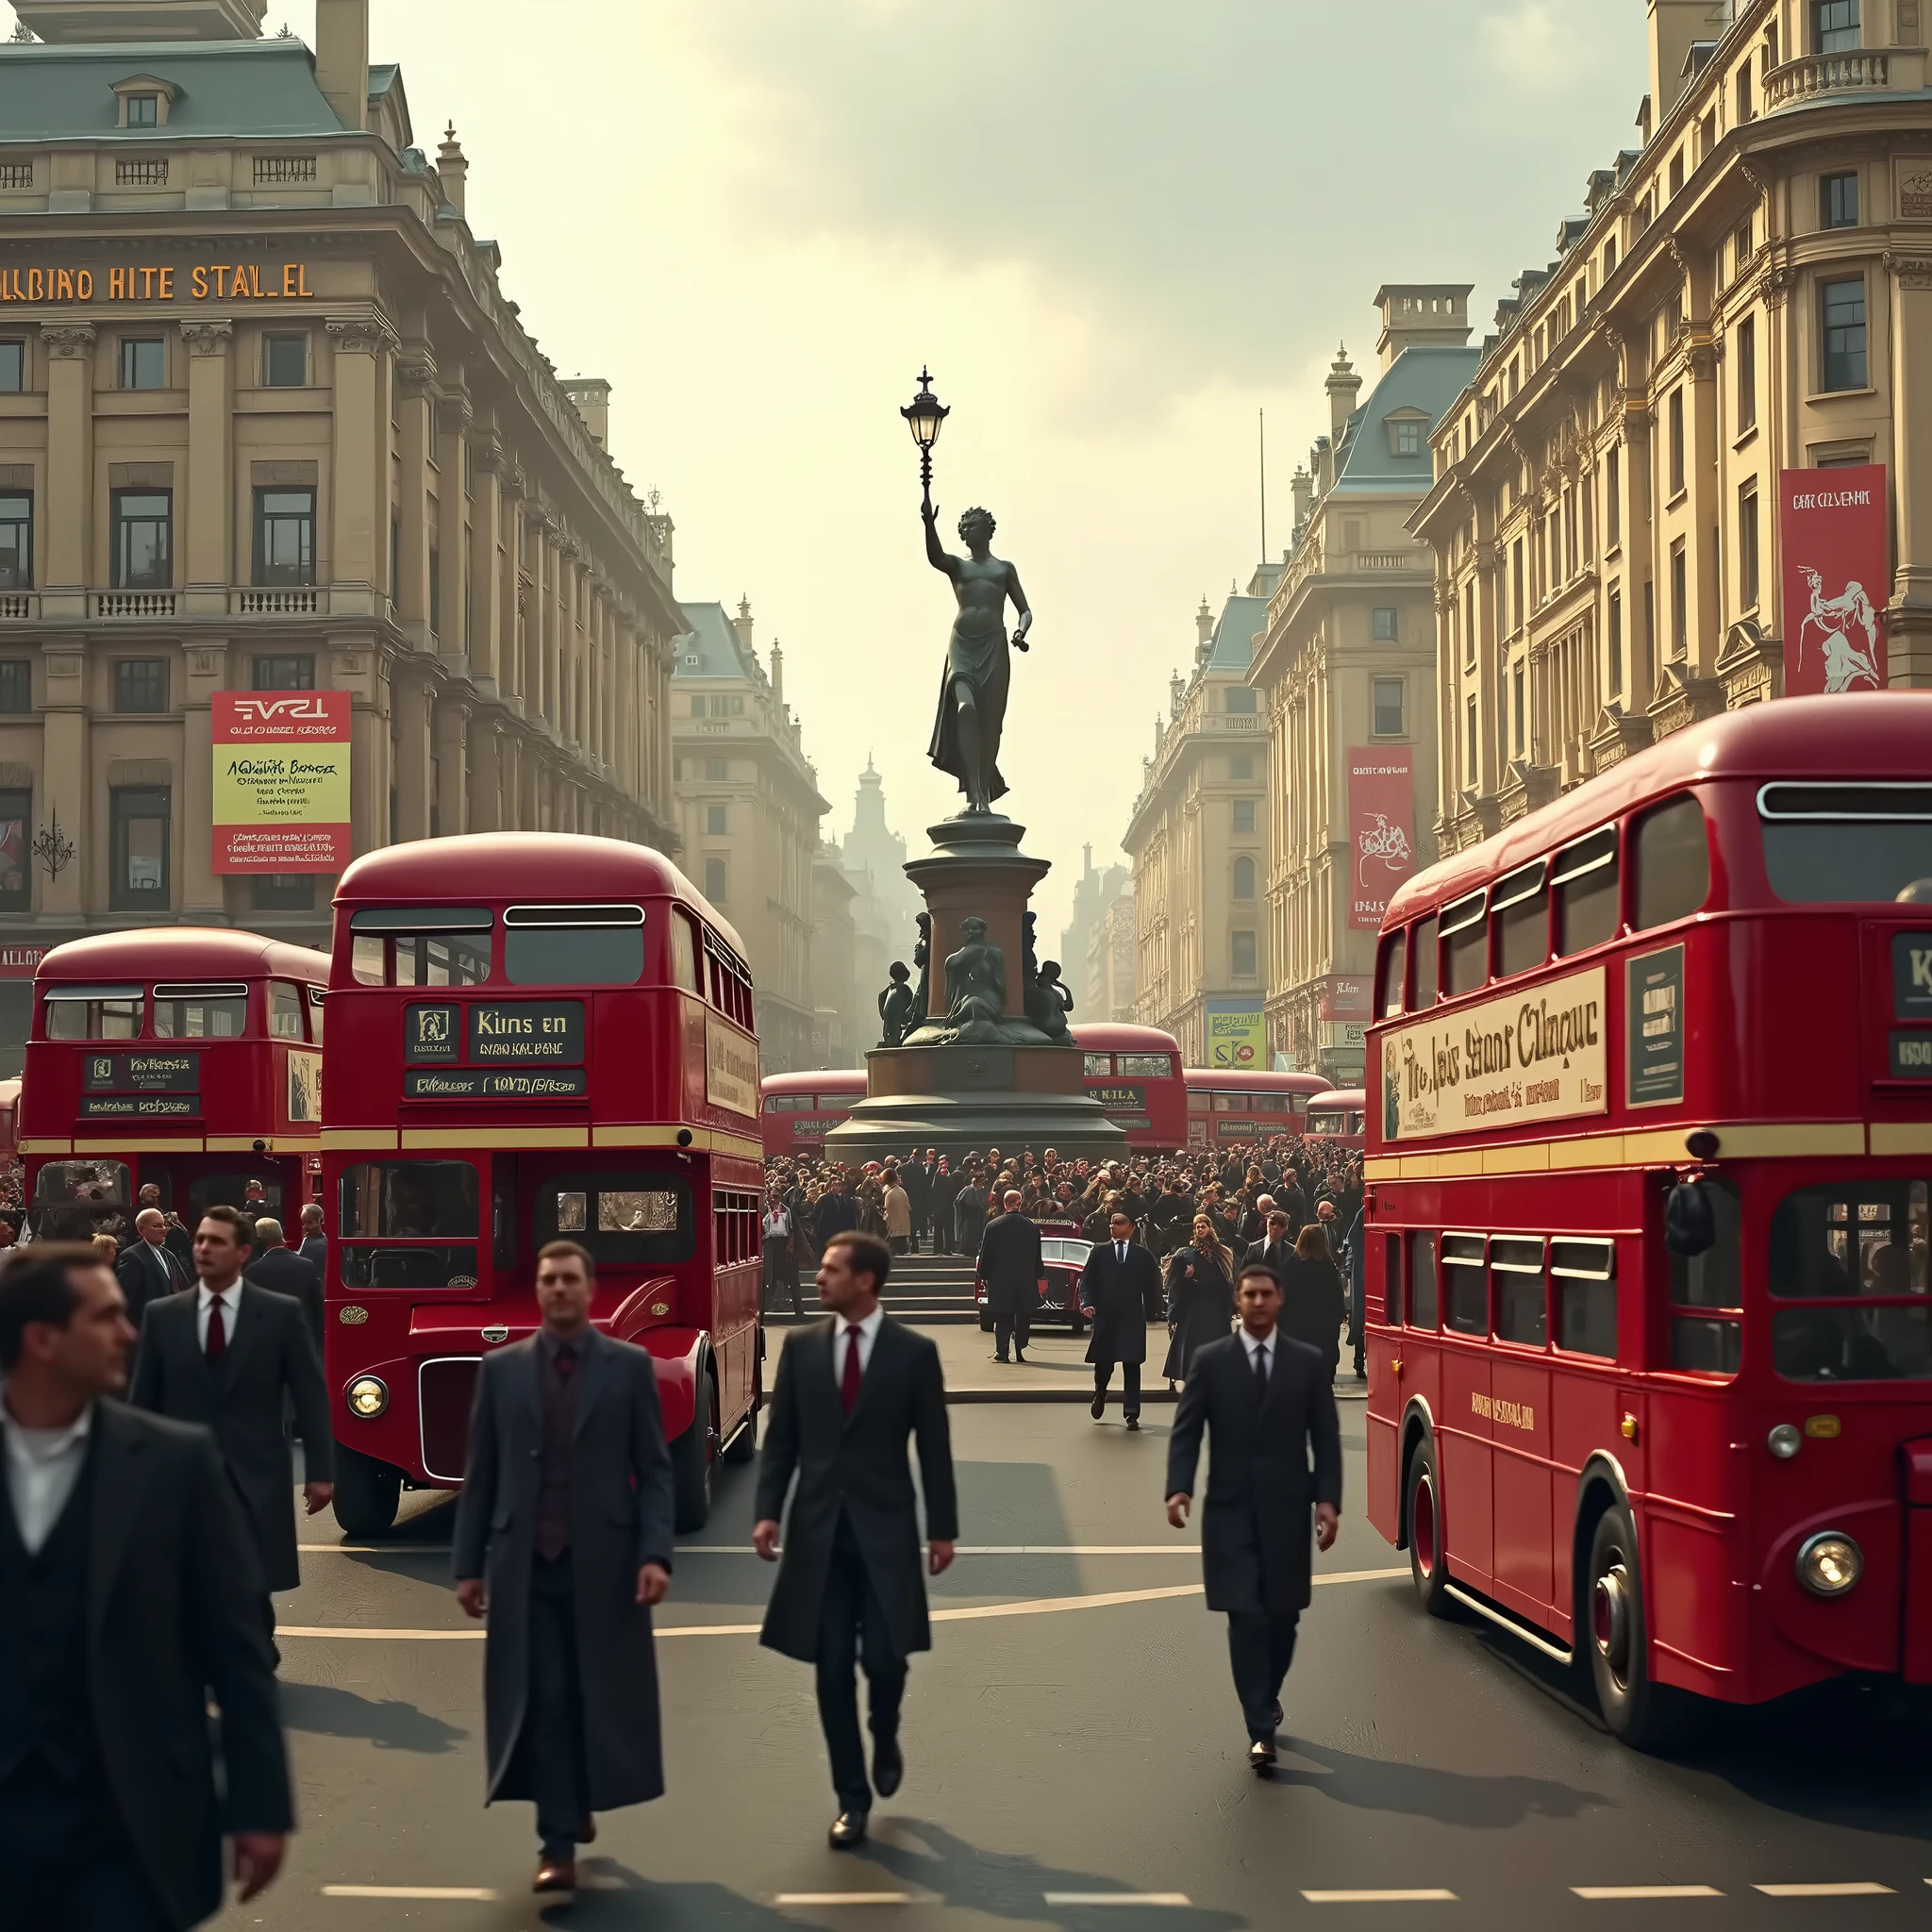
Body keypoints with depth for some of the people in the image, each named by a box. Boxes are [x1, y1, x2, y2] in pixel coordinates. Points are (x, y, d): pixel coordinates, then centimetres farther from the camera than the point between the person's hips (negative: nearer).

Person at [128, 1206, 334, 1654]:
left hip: (257, 1477, -1)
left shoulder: (282, 1313, 0)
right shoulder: (161, 1315, 5)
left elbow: (311, 1396, 1)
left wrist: (319, 1471, -3)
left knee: (253, 1589, 2)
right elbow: (143, 1401, 8)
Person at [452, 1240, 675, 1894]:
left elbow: (654, 1470, 0)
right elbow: (480, 1474, 8)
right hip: (525, 1562, 1)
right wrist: (469, 1563, 3)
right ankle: (559, 1843, 1)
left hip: (604, 1559, 0)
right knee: (543, 1702, -2)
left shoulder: (630, 1366, 2)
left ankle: (581, 1803, 32)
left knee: (599, 1695, 8)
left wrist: (655, 1554, -11)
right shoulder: (501, 1368, 6)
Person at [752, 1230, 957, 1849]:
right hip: (818, 1526, 2)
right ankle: (852, 1797, 13)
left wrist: (942, 1528, -1)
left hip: (885, 1528, -2)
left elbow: (934, 1446, 0)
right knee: (832, 1669, 2)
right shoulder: (801, 1346, 3)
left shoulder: (915, 1351, -3)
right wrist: (767, 1510, -5)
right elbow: (781, 1437, 5)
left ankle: (885, 1741, 27)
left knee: (884, 1658, -6)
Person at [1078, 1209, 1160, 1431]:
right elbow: (1087, 1280, 3)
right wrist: (1087, 1302, -12)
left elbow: (1152, 1285, 9)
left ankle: (1132, 1414, -1)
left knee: (1132, 1366, -4)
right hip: (1104, 1316, 1)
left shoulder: (1142, 1255, 6)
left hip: (1133, 1318, -1)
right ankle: (1100, 1394, 39)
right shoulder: (1099, 1252, 7)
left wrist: (1148, 1309, 1)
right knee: (1103, 1363, 8)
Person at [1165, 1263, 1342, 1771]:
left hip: (1287, 1509, 2)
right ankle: (1261, 1731, -6)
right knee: (1246, 1617, -8)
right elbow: (1186, 1431, -1)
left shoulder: (1307, 1362, 5)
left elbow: (1326, 1438, 4)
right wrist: (1179, 1488, -17)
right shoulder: (1209, 1361, 2)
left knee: (1283, 1616, 9)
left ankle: (1266, 1699, 35)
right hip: (1231, 1511, -1)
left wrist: (1328, 1499, -7)